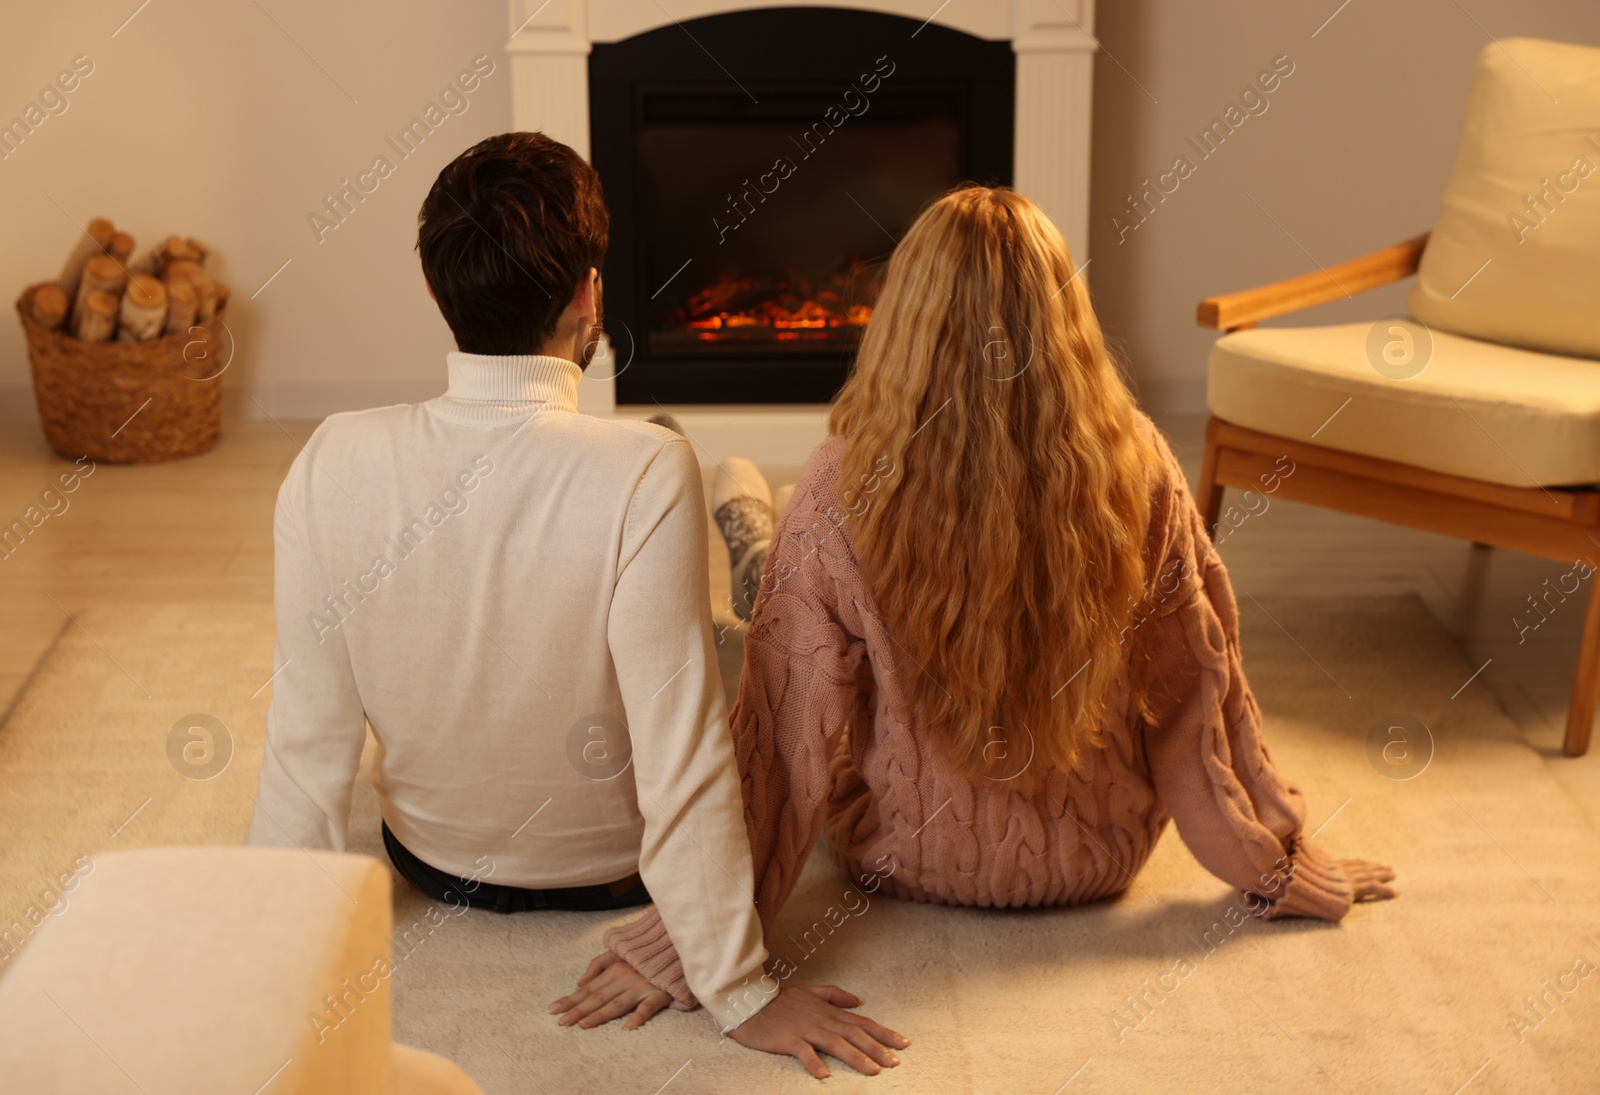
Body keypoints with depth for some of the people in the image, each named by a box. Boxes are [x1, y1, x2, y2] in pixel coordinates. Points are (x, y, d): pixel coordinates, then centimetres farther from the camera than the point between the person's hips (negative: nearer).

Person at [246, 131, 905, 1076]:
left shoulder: (332, 462, -22)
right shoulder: (646, 475, -33)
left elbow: (311, 740, -15)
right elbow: (680, 759, -30)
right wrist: (739, 992, -20)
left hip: (434, 860, 3)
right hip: (607, 872, -2)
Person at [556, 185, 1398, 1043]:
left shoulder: (845, 489, -26)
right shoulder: (1133, 467, -20)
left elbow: (791, 731, -23)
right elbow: (1201, 693, -11)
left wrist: (687, 938, -14)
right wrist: (1277, 867, 4)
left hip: (903, 859, -2)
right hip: (1098, 858, 2)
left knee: (738, 492, 15)